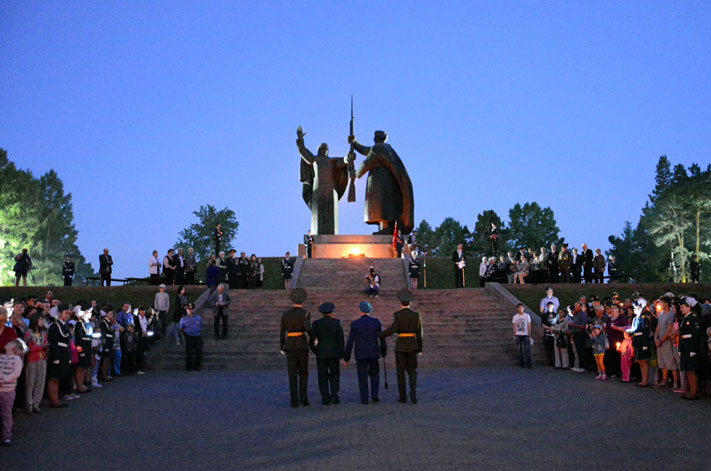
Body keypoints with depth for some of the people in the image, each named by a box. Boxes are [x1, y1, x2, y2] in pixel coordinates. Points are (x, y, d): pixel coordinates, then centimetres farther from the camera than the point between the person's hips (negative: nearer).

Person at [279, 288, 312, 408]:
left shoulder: (285, 314, 3)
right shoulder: (305, 313, -8)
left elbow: (282, 333, 5)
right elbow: (308, 328, -24)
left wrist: (282, 348, 15)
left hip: (290, 346, 2)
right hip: (302, 345, -2)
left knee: (293, 375, 6)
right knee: (303, 373, 11)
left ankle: (294, 401, 1)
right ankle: (303, 399, 4)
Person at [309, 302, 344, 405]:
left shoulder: (316, 324, -1)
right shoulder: (336, 323, -3)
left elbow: (312, 341, 0)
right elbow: (340, 340, -4)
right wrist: (342, 353, 3)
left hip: (321, 354, 0)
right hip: (334, 354, 0)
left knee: (323, 377, 6)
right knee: (335, 375, 12)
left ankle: (325, 398, 3)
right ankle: (334, 396, 0)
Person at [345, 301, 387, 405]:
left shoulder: (354, 324, -7)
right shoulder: (376, 322, -4)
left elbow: (350, 342, -5)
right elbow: (382, 339, 1)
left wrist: (346, 358, 1)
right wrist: (384, 352, 15)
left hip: (360, 354, -1)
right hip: (374, 353, 1)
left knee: (362, 377, 8)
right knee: (374, 374, 18)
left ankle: (364, 399, 7)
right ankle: (375, 394, 3)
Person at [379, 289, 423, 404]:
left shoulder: (397, 314, -8)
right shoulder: (416, 315, 0)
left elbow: (393, 329, -22)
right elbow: (419, 333, 3)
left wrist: (380, 335, -9)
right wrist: (420, 348, 11)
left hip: (400, 346, -2)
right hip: (412, 346, 2)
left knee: (401, 371, 9)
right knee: (412, 371, 10)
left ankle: (402, 396, 11)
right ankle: (413, 392, -10)